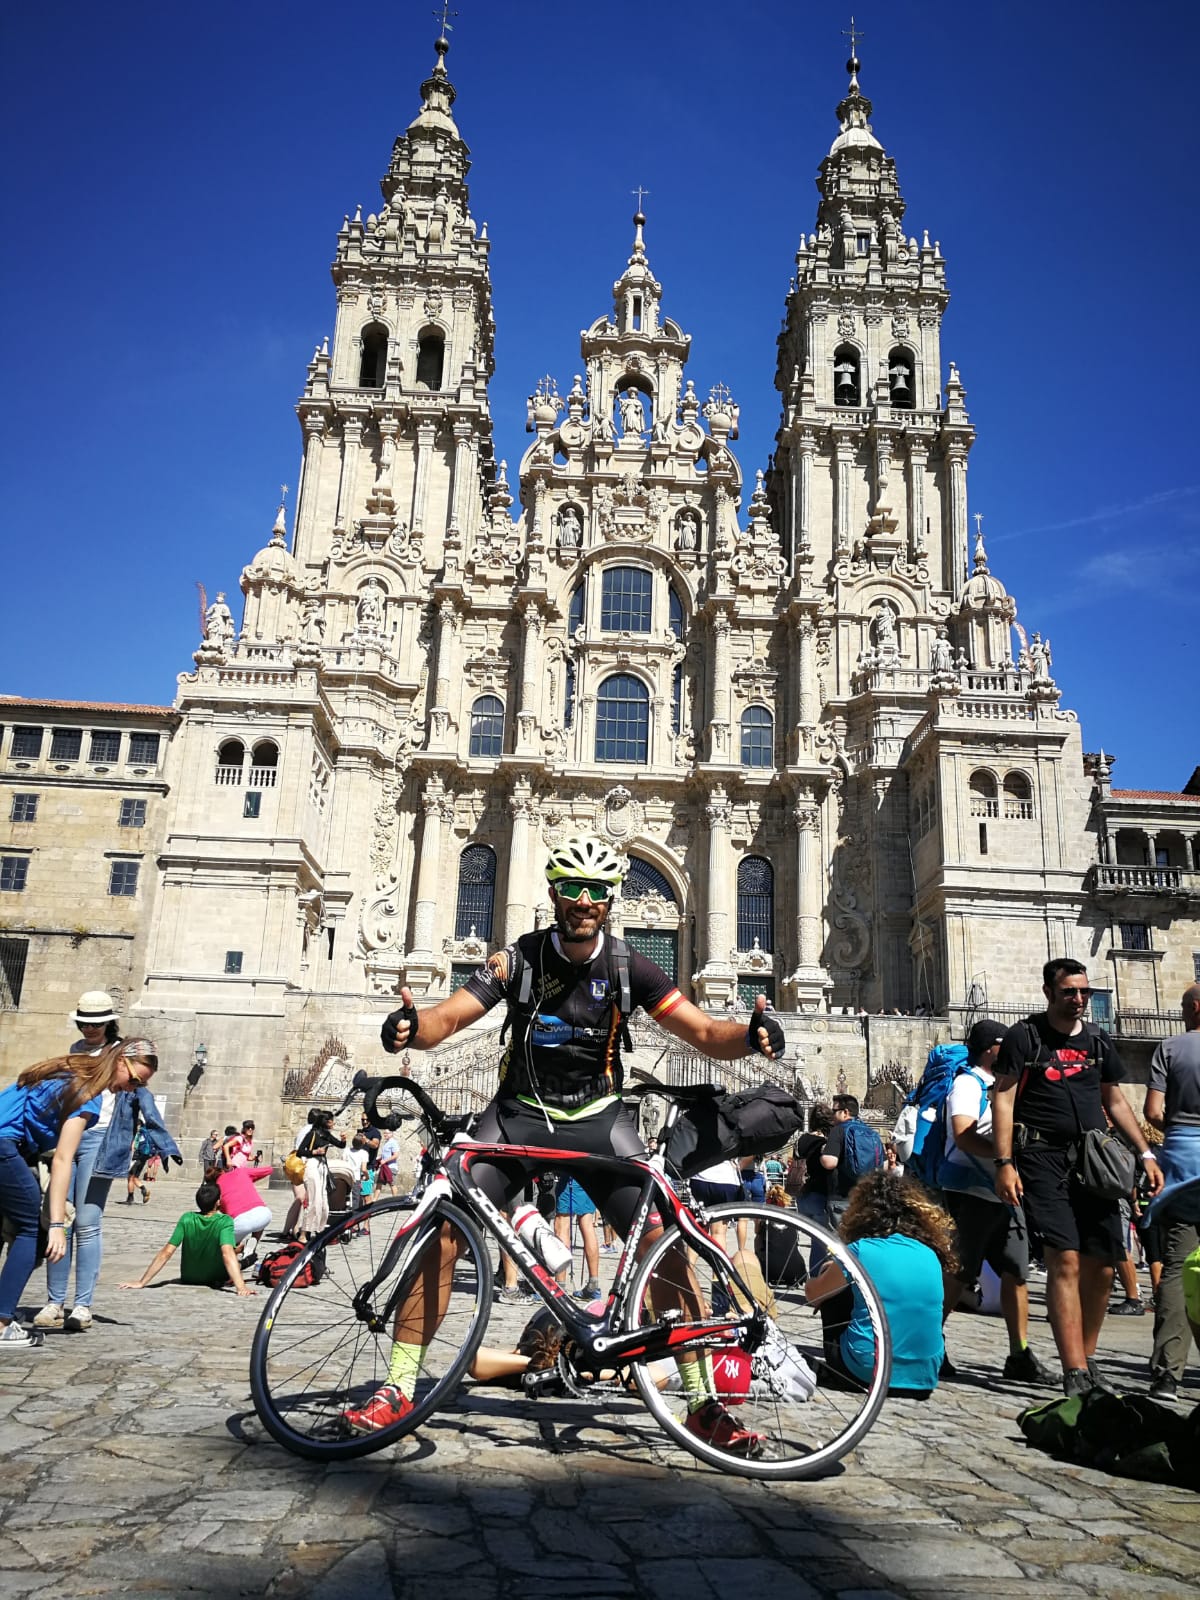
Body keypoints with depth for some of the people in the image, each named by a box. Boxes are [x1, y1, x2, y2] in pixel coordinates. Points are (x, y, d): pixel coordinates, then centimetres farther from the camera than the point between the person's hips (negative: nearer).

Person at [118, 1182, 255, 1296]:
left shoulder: (187, 1219, -20)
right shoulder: (225, 1222, -28)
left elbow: (166, 1252, -23)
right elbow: (227, 1254, -41)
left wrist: (141, 1282, -19)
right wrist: (241, 1288, -48)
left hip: (188, 1279, 3)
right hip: (218, 1280, -3)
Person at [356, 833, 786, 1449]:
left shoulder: (627, 967, -8)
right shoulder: (518, 959, -8)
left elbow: (705, 1034, -12)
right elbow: (446, 1018, -16)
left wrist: (751, 1035, -35)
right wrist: (410, 1025, -40)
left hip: (597, 1119, 0)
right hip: (518, 1114, 0)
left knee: (663, 1241, -12)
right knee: (440, 1231, -13)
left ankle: (703, 1401, 2)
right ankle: (398, 1388, 2)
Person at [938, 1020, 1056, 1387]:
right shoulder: (968, 1084, -10)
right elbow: (964, 1137, -23)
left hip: (1004, 1195, 9)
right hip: (970, 1193, -9)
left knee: (1016, 1273, 6)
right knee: (958, 1275, -3)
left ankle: (1019, 1355, 14)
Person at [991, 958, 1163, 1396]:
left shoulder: (1098, 1041, 15)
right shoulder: (1024, 1037, -1)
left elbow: (1115, 1101, 22)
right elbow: (1003, 1099, -5)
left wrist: (1145, 1153, 12)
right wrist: (1004, 1163, -14)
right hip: (1044, 1157, -5)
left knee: (1100, 1268, 5)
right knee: (1065, 1261, -14)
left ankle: (1088, 1362, 23)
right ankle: (1075, 1376, -11)